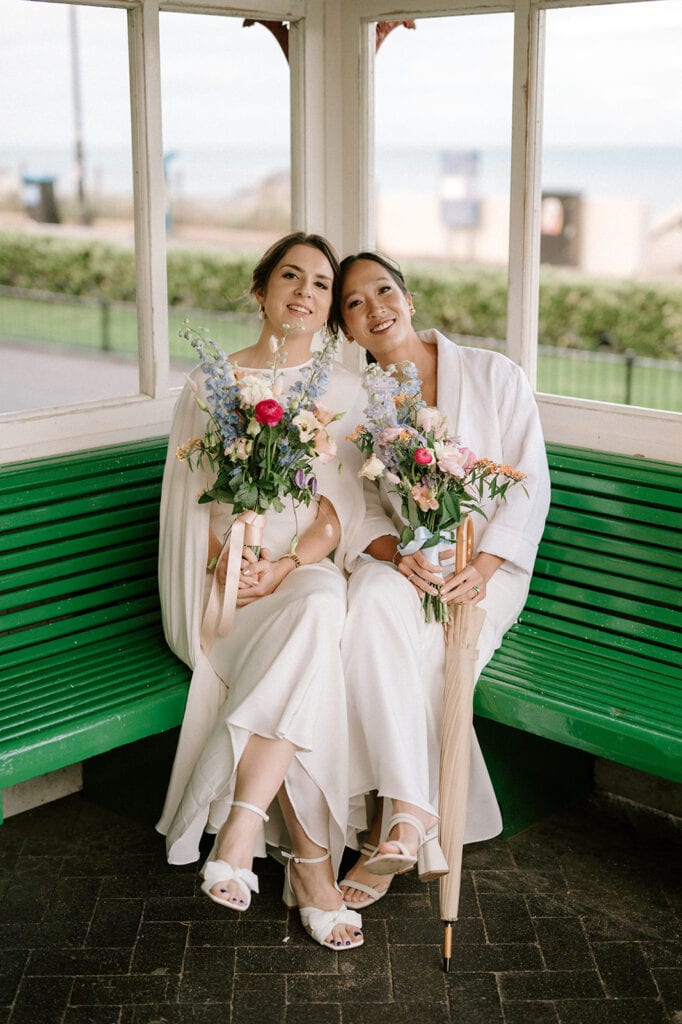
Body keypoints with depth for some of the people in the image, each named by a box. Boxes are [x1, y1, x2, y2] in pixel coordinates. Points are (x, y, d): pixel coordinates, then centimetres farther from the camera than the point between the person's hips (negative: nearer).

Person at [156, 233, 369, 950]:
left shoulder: (345, 391, 11)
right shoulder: (211, 384, 8)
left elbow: (338, 507, 0)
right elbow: (192, 500, 2)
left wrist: (286, 568, -19)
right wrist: (228, 563, -19)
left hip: (308, 566, 1)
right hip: (227, 575, -1)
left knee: (322, 610, -36)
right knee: (309, 656, -33)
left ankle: (241, 827, -37)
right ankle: (309, 858, -29)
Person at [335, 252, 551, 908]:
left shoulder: (494, 375, -1)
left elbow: (531, 486, -5)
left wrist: (481, 569, -19)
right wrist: (392, 552, -21)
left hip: (485, 566, -2)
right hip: (401, 565, 2)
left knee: (405, 659, -31)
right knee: (373, 602, -34)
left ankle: (394, 827, -16)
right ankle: (416, 824, -31)